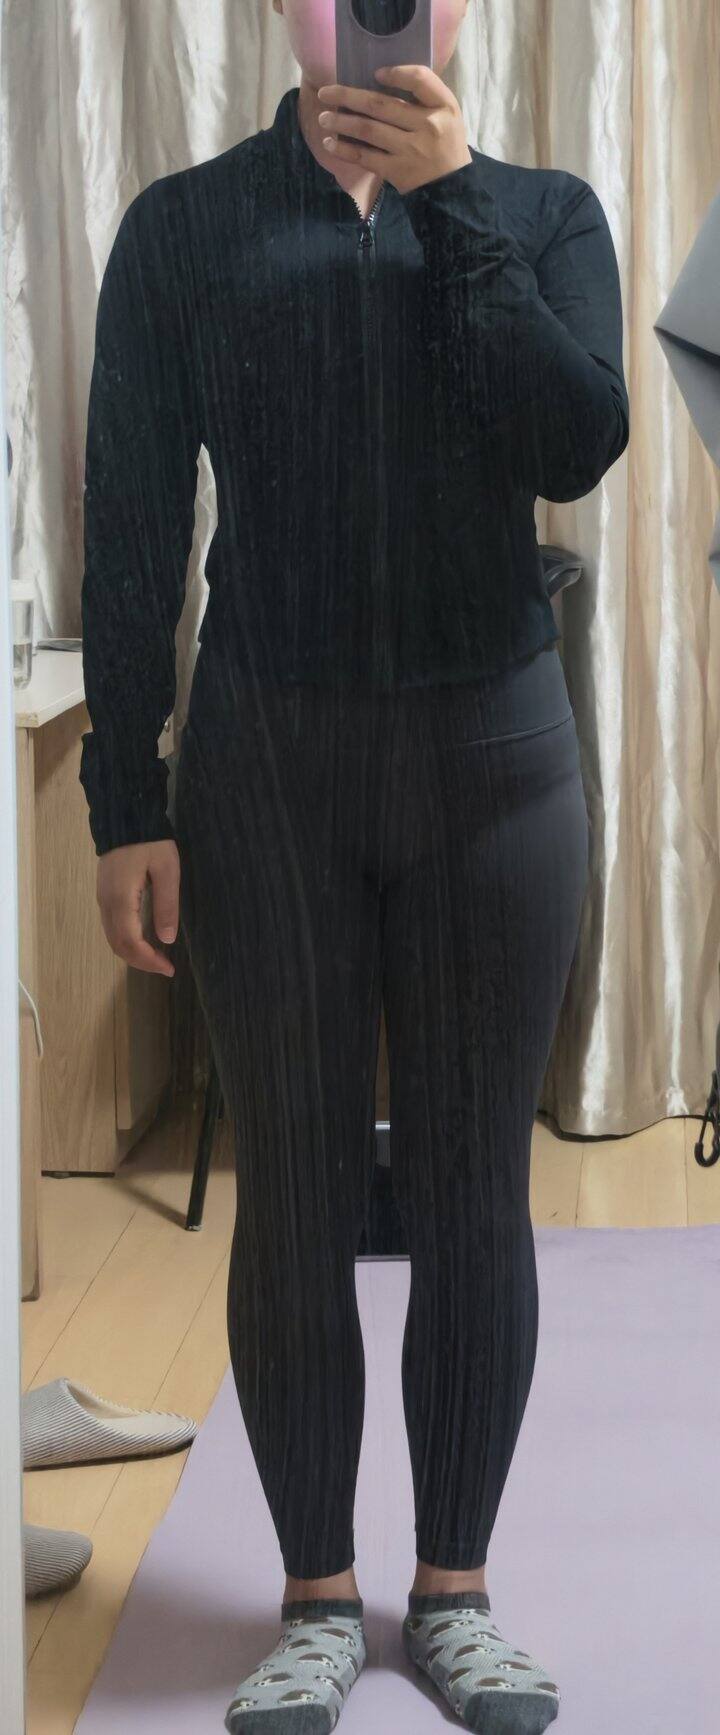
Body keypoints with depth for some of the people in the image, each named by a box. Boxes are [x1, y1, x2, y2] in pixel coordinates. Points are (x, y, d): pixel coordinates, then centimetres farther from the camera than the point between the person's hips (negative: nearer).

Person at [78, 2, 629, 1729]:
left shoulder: (542, 211, 6)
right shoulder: (186, 226, 4)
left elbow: (577, 443, -10)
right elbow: (132, 530, 1)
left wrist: (448, 199, -12)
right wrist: (123, 807, -3)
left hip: (492, 750, 1)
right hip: (266, 758, -1)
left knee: (474, 1192, 6)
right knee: (293, 1196, 4)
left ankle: (456, 1587, 20)